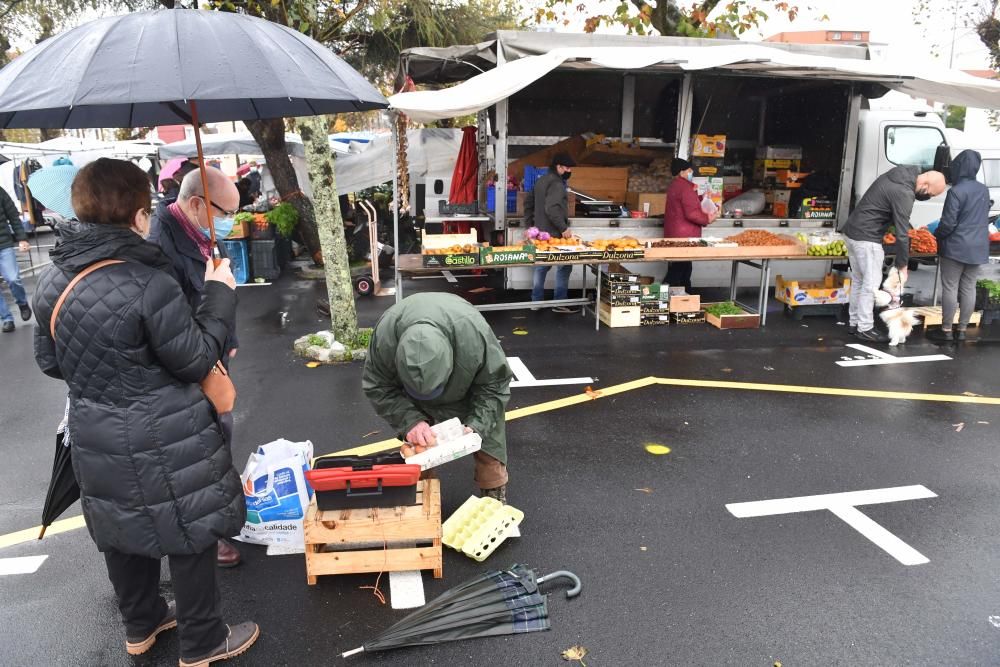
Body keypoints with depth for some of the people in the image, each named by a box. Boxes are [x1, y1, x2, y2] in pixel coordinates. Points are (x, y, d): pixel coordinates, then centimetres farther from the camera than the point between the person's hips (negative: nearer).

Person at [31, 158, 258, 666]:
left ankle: (141, 625, 45)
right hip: (162, 439, -7)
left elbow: (49, 362, 10)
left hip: (95, 435, 8)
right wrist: (219, 294, -7)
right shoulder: (149, 283, -24)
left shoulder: (52, 280, -1)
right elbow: (196, 359, -16)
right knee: (188, 532, 10)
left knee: (123, 531, 24)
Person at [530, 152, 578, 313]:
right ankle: (560, 303, -1)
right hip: (554, 233, -10)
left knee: (542, 266, 15)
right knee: (564, 266, -3)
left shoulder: (541, 181, 14)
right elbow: (552, 208, -26)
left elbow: (530, 203, 19)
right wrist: (564, 228, -24)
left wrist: (535, 222, 24)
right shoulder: (556, 184, -16)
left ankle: (536, 301, 20)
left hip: (541, 231, 10)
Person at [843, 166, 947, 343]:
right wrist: (902, 266, -8)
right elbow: (902, 234, -18)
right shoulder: (904, 194, -20)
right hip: (867, 238, -10)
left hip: (852, 230, 10)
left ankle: (855, 323, 20)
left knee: (858, 280, 14)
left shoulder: (900, 172, 8)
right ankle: (865, 328, 2)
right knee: (871, 282, -3)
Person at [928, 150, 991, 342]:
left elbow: (948, 223, -17)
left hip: (956, 247, -7)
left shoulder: (956, 192, -17)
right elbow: (984, 218, 16)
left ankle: (946, 330, 5)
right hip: (978, 248, 7)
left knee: (950, 288, 0)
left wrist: (936, 234, 1)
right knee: (969, 288, 11)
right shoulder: (984, 190, 7)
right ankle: (962, 329, 17)